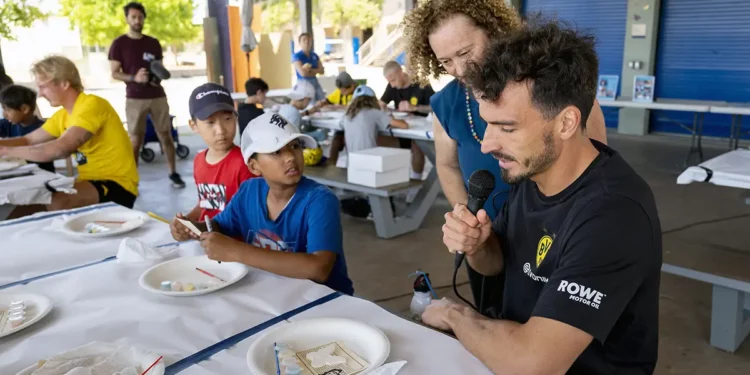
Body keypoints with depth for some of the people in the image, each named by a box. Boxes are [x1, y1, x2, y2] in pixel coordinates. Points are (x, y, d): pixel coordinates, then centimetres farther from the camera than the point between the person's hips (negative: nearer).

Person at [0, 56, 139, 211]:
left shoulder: (92, 105, -17)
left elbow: (61, 149, -27)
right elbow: (27, 140, 17)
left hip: (117, 184, -8)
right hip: (91, 181, 8)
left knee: (57, 203, -29)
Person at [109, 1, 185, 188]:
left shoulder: (154, 43, 10)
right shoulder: (119, 44, 0)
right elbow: (115, 73, -2)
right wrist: (134, 78, -19)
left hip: (158, 96, 3)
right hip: (134, 99, -3)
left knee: (166, 135, 3)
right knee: (135, 140, -3)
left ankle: (173, 173, 12)